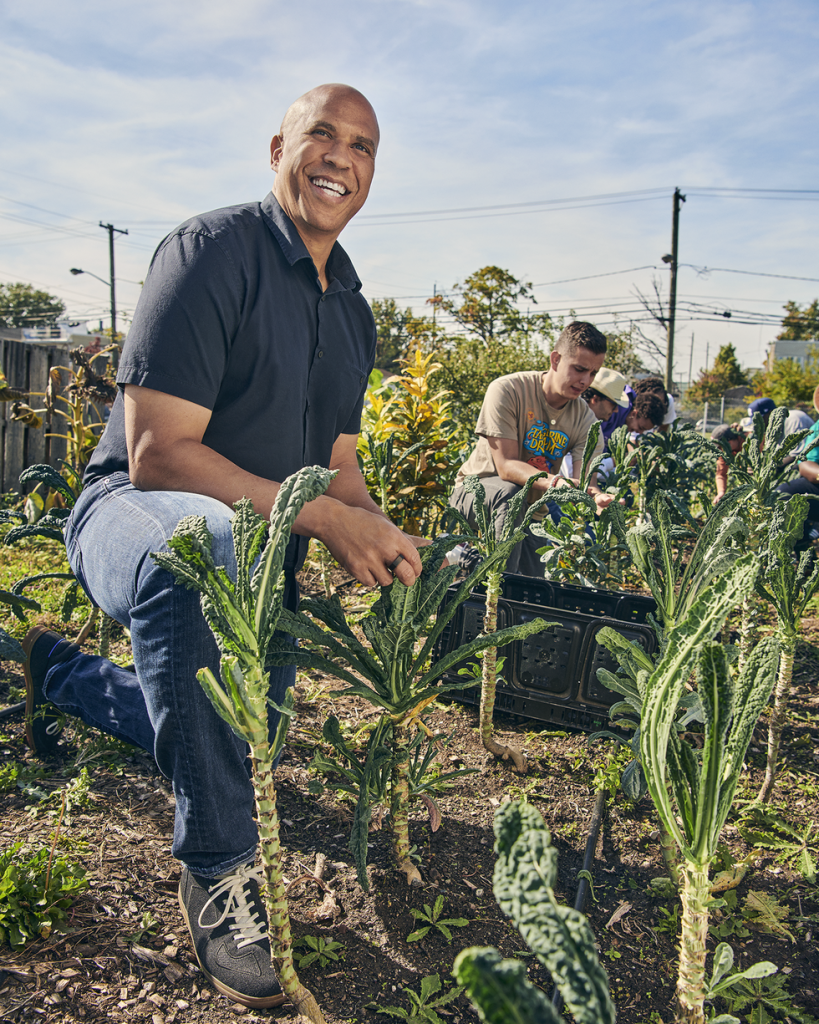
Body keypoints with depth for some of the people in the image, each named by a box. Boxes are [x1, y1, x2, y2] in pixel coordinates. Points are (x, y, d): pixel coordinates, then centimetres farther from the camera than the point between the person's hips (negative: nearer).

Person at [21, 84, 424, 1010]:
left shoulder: (352, 310, 9)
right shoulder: (212, 250, -17)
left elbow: (335, 466, 10)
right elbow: (157, 453, -25)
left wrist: (384, 542, -11)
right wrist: (324, 520, -29)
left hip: (260, 543, 8)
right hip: (133, 510, -8)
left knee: (239, 739, 18)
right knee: (201, 550, -45)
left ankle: (63, 674, 41)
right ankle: (218, 871, -24)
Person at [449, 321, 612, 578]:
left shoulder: (585, 419, -6)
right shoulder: (508, 390, -19)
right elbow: (505, 466, -27)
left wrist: (597, 498, -44)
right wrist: (552, 482, -46)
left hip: (530, 511, 5)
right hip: (477, 489, -5)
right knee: (509, 494, -38)